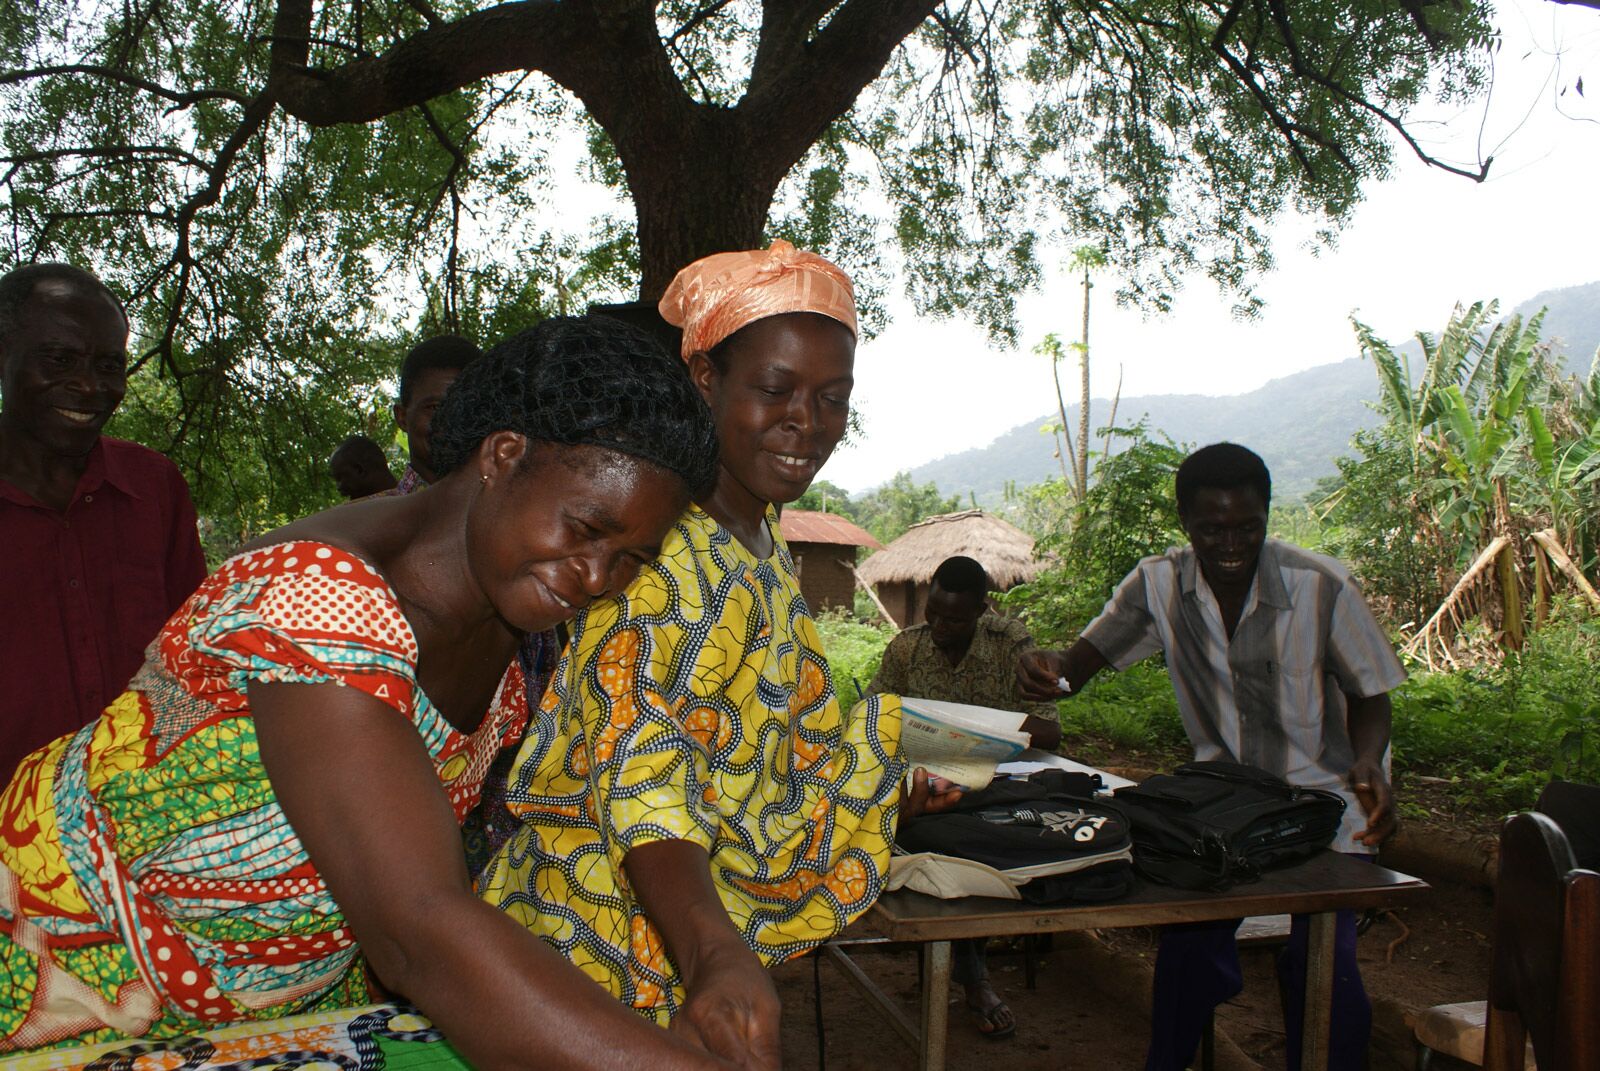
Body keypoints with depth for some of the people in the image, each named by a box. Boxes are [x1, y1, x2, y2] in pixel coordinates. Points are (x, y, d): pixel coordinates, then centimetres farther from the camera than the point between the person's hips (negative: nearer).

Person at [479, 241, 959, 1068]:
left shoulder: (764, 546, 5)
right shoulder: (660, 555, -23)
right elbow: (638, 783, -32)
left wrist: (884, 786, 17)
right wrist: (714, 953, -46)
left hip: (708, 934, 9)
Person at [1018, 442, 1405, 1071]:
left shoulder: (1321, 587, -17)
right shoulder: (1159, 585, -11)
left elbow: (1370, 697, -7)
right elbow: (1086, 658, -8)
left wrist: (1368, 764, -27)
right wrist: (1050, 666, -32)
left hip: (1322, 795, -2)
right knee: (1189, 939, -10)